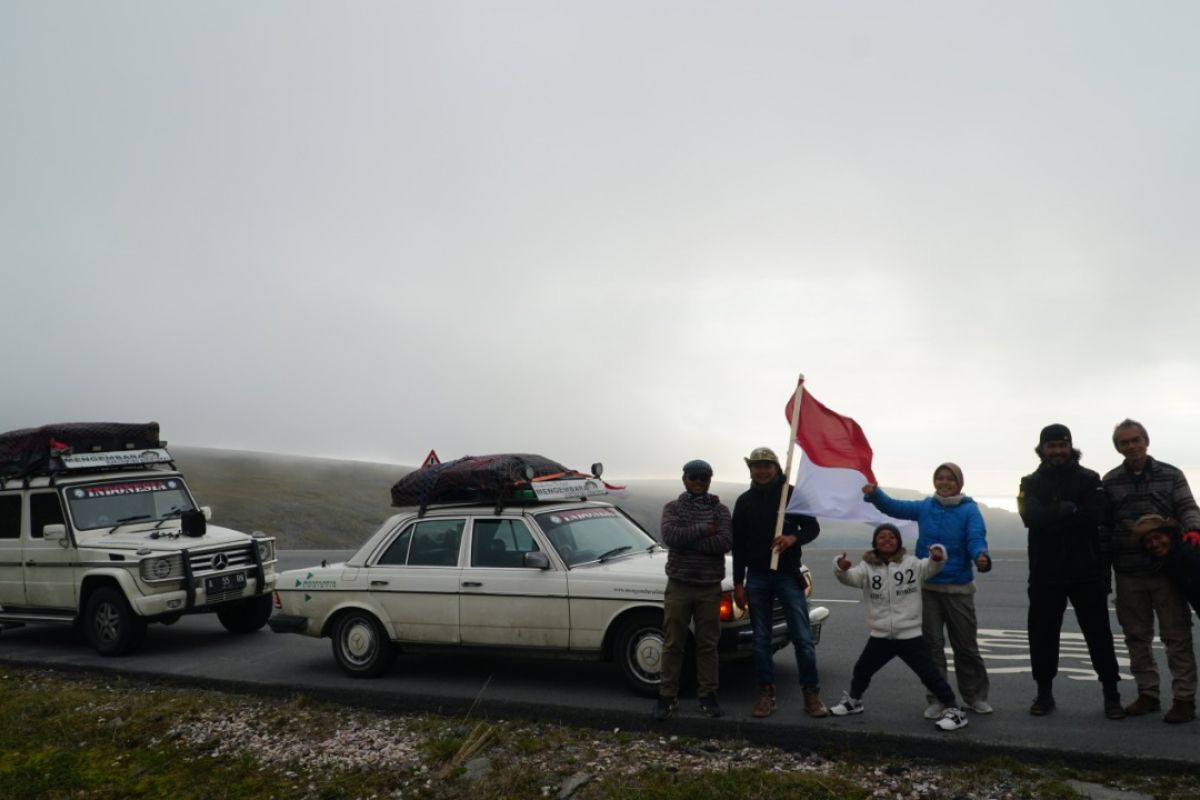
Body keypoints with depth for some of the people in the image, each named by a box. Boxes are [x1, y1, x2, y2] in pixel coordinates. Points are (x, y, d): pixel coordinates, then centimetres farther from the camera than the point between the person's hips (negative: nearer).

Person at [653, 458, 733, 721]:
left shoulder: (720, 510, 4)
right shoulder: (672, 508, 4)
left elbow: (724, 542, -14)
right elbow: (670, 536, -16)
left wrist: (685, 539, -14)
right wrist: (703, 529, -15)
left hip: (710, 588, 0)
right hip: (678, 586, 0)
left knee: (707, 644, 6)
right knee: (673, 644, 3)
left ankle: (708, 696, 16)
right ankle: (667, 697, 11)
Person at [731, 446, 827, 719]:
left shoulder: (793, 494, 0)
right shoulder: (745, 501, 7)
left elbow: (812, 528, 2)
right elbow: (738, 544, 8)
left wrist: (794, 538, -21)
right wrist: (738, 583, 4)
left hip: (788, 575, -2)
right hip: (757, 578, 2)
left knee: (802, 637, -4)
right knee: (761, 640, 5)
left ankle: (811, 694, 4)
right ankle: (766, 693, 12)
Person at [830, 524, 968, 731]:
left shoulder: (911, 563, -4)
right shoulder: (867, 567, -4)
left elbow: (930, 568, -10)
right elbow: (850, 577, -17)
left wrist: (937, 556, -34)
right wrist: (841, 568, -40)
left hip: (910, 634, -3)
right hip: (880, 635, 3)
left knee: (929, 673, -4)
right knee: (861, 669, 17)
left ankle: (953, 710, 8)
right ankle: (853, 700, 42)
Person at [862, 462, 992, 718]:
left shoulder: (969, 510, -7)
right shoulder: (924, 507, 4)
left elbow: (976, 538, -20)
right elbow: (894, 507, -3)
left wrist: (981, 557, -43)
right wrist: (874, 494, -24)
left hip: (959, 589, -3)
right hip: (927, 588, 3)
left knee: (966, 645, 9)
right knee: (932, 644, 6)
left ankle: (975, 696, 24)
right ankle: (937, 699, 14)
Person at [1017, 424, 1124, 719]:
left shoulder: (1089, 479, 2)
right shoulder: (1031, 483, 5)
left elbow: (1093, 518, -14)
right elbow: (1032, 517, -14)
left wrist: (1052, 519, -17)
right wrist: (1069, 510, -20)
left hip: (1086, 571, -1)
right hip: (1046, 573, 2)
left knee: (1099, 634, 4)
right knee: (1042, 634, 7)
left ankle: (1111, 695, 16)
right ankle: (1044, 693, 20)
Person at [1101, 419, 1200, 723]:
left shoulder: (1171, 475, 2)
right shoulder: (1110, 481, 5)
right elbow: (1104, 527, 7)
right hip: (1128, 573, 2)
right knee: (1137, 637, 9)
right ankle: (1147, 694, 21)